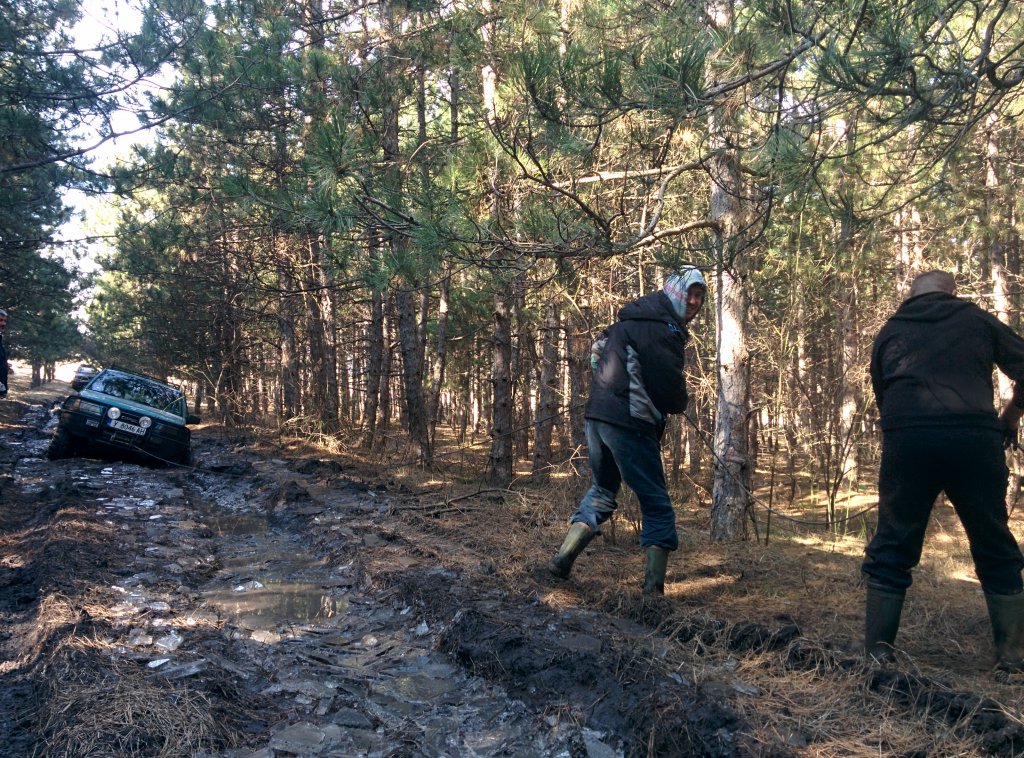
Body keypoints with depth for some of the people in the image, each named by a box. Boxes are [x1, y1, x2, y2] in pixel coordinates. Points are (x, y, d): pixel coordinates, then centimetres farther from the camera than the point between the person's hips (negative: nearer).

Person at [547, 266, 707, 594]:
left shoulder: (631, 319, 19)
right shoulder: (663, 329, -10)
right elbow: (670, 387, -14)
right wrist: (679, 404, 10)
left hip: (596, 415, 8)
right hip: (629, 424, -8)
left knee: (602, 490, 23)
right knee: (657, 505, 3)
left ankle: (562, 558, 16)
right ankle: (653, 589, 3)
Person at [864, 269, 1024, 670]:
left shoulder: (890, 330, 19)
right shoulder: (976, 319, 15)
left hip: (906, 439, 0)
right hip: (976, 438, 0)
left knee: (892, 550, 8)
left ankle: (877, 652, 7)